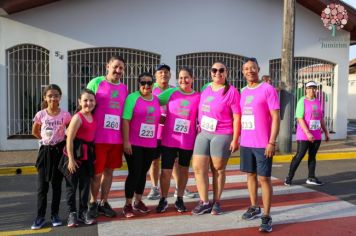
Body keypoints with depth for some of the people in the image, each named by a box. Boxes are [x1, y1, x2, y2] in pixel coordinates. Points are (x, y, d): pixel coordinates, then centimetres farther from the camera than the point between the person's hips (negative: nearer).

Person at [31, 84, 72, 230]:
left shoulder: (65, 115, -8)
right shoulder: (40, 115, -4)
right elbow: (35, 132, 11)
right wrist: (46, 140, 5)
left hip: (58, 151, -1)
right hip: (45, 151, 1)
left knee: (56, 184, 9)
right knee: (42, 186, 3)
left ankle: (55, 215, 20)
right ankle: (40, 217, 12)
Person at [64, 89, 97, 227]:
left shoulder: (93, 118, 7)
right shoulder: (77, 117, -14)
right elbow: (69, 139, -16)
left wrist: (93, 156, 10)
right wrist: (71, 159, -18)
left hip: (88, 155, 7)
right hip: (75, 155, -7)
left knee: (85, 184, 12)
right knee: (72, 185, 4)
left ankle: (83, 212, 23)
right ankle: (72, 213, 15)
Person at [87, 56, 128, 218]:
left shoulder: (124, 88, 12)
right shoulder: (96, 82, -2)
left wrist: (125, 138, 14)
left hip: (117, 138, 4)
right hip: (98, 137, -4)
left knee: (109, 171, 12)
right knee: (97, 172, 5)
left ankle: (104, 203, 26)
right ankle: (93, 203, 24)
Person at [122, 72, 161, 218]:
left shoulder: (156, 100, 10)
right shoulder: (132, 98, -5)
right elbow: (125, 120, -11)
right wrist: (126, 141, -16)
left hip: (150, 145, 5)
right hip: (133, 144, -5)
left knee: (143, 173, 13)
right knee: (134, 173, -2)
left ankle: (138, 202, 29)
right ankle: (128, 205, 12)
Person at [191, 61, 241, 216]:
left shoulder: (231, 91, -6)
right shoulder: (205, 90, 12)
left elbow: (237, 117, -9)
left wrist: (235, 139, -13)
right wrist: (199, 130, 12)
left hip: (222, 135, -5)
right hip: (203, 134, 5)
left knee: (218, 170, 5)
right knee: (198, 168, 2)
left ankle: (216, 202, 19)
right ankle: (204, 202, 14)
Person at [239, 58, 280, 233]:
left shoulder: (268, 89, -7)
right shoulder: (243, 92, 12)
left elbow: (275, 117, -11)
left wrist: (272, 142, -16)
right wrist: (237, 139, 12)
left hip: (262, 144, -6)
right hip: (246, 143, 6)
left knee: (264, 178, -1)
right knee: (251, 175, 14)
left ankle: (266, 216, 7)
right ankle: (254, 207, 29)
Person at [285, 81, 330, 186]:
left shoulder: (318, 102, 11)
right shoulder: (302, 101, -9)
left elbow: (321, 119, 17)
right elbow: (300, 119, -16)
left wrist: (326, 132, 15)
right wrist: (307, 133, -23)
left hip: (316, 136, 6)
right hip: (304, 135, -6)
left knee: (312, 156, 9)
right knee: (299, 156, -6)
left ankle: (311, 178, 17)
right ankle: (289, 177, 3)